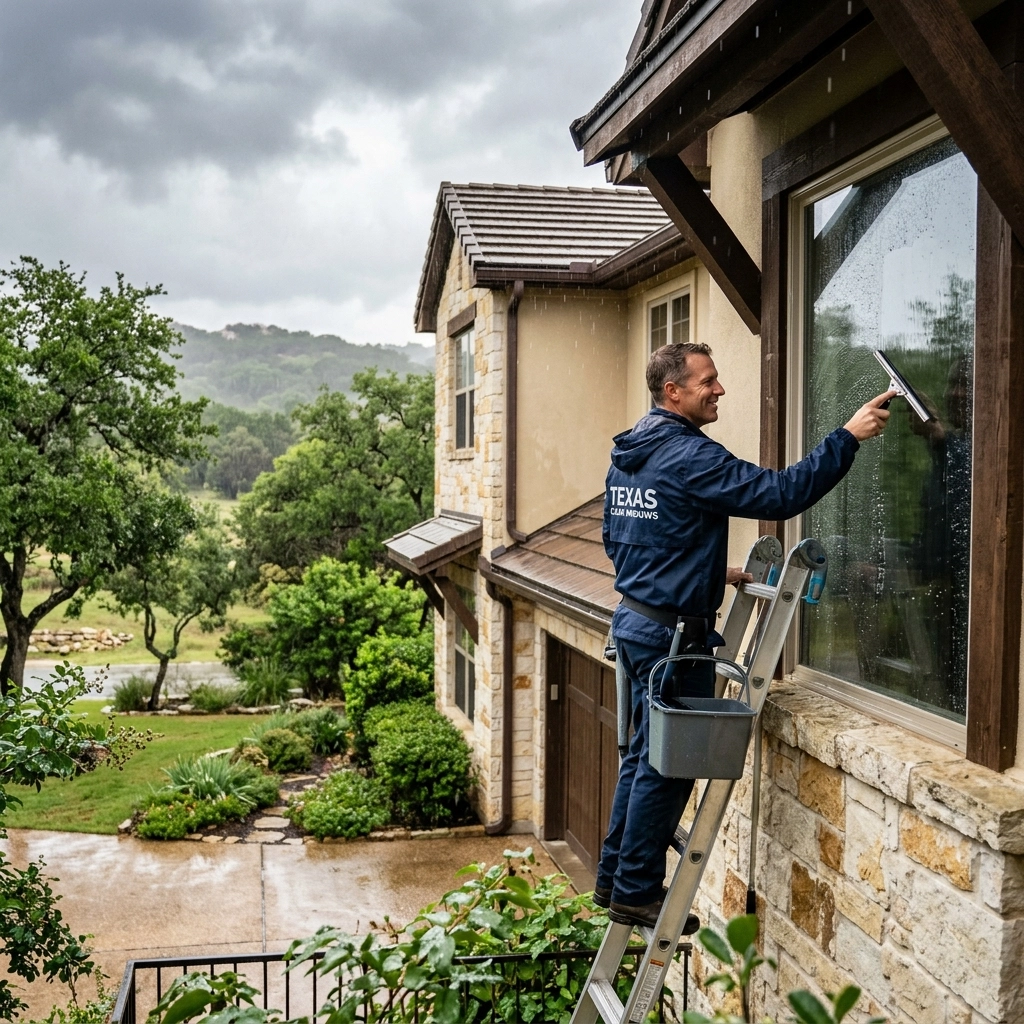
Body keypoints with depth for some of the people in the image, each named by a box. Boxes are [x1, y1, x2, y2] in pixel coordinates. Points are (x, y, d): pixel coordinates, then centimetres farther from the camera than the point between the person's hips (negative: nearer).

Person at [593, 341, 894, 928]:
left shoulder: (628, 455, 11)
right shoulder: (689, 455, -18)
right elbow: (779, 495, -23)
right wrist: (848, 438, -17)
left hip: (636, 619, 10)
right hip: (673, 631, -10)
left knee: (644, 757, 18)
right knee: (668, 766, 1)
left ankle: (616, 879, 27)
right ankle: (637, 891, 11)